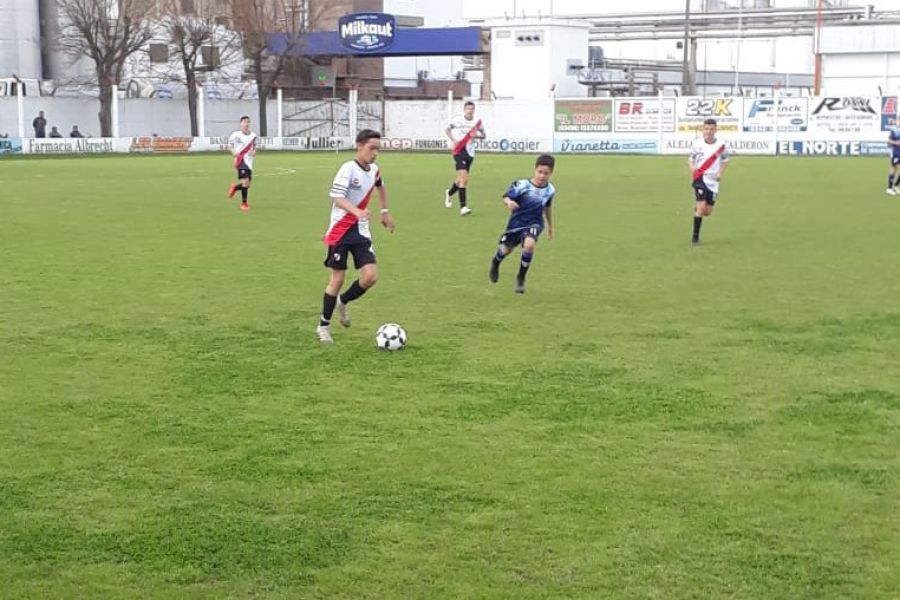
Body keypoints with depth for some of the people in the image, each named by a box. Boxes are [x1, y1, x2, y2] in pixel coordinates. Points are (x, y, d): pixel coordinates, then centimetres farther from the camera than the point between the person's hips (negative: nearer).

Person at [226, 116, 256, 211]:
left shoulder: (253, 135, 5)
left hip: (249, 161, 5)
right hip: (240, 160, -5)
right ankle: (244, 203, -1)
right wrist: (233, 152, -10)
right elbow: (230, 143, 7)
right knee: (245, 181, -19)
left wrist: (254, 151, 0)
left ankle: (235, 187, 41)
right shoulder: (236, 135, -7)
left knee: (247, 184, 8)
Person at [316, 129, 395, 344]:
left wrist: (385, 211, 28)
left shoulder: (374, 170, 5)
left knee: (371, 276, -7)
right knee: (337, 279, -1)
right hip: (340, 231, -6)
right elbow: (337, 198, -29)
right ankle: (324, 326, 15)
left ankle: (342, 302, 21)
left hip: (361, 231, 6)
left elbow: (380, 187, 29)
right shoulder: (348, 169, -17)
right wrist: (357, 212, -44)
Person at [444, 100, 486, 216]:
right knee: (464, 178, -19)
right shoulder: (457, 120, -3)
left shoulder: (477, 122, 2)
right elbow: (448, 129, 12)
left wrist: (477, 135, -8)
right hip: (459, 151, -4)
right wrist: (453, 140, -4)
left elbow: (483, 135, 14)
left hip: (470, 153, 4)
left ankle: (449, 192, 47)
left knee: (461, 179, 16)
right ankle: (463, 206, -18)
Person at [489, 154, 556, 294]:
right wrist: (509, 202, -41)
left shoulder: (550, 190, -6)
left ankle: (521, 278, -7)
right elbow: (506, 197, -16)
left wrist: (550, 226, 24)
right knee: (506, 249, 15)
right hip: (517, 222, -1)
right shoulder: (522, 185, -21)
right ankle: (495, 263, 55)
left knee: (529, 244, -28)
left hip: (534, 223, 1)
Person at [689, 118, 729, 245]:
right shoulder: (697, 145, -5)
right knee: (702, 206, -18)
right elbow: (690, 160, 7)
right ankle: (695, 236, -8)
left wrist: (720, 173, 0)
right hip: (700, 178, -3)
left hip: (713, 181, 3)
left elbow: (725, 161, 15)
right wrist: (692, 168, -15)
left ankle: (697, 207, 42)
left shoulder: (721, 145, -2)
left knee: (707, 212, 4)